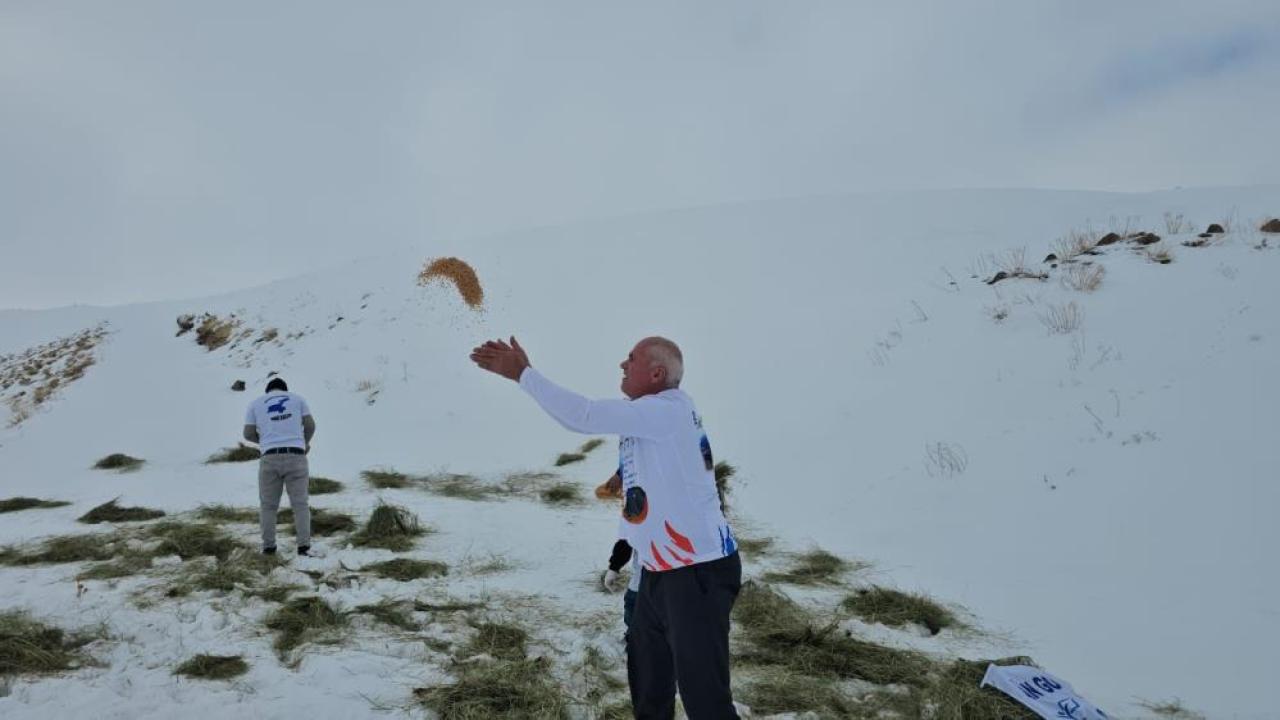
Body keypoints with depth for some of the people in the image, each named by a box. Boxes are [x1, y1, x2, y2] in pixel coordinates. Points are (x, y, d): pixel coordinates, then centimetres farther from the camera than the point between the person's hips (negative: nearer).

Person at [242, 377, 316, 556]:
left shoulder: (256, 403, 13)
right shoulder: (297, 398, 14)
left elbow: (248, 434, 7)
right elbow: (310, 424, 6)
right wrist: (306, 442, 24)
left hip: (270, 459, 0)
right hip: (295, 457, 0)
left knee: (268, 505, 13)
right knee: (300, 504, 4)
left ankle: (268, 546, 9)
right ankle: (304, 545, -6)